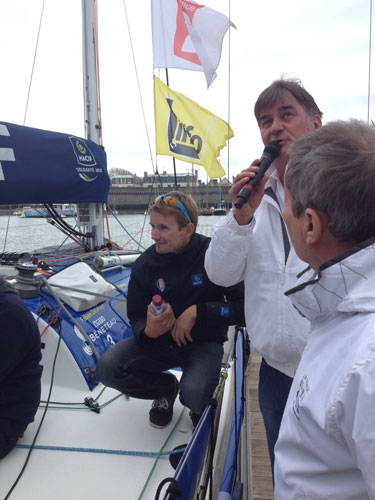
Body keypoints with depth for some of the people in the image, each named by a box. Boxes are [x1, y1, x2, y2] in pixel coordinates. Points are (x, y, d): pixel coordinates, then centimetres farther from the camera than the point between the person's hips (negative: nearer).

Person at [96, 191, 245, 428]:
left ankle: (202, 401, 10)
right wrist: (148, 332, -24)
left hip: (203, 342, -3)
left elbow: (245, 308, -17)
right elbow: (137, 318, 0)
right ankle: (166, 387, 12)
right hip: (159, 341, 4)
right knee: (107, 367, -18)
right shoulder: (145, 264, -7)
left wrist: (198, 312, -25)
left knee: (192, 394, -32)